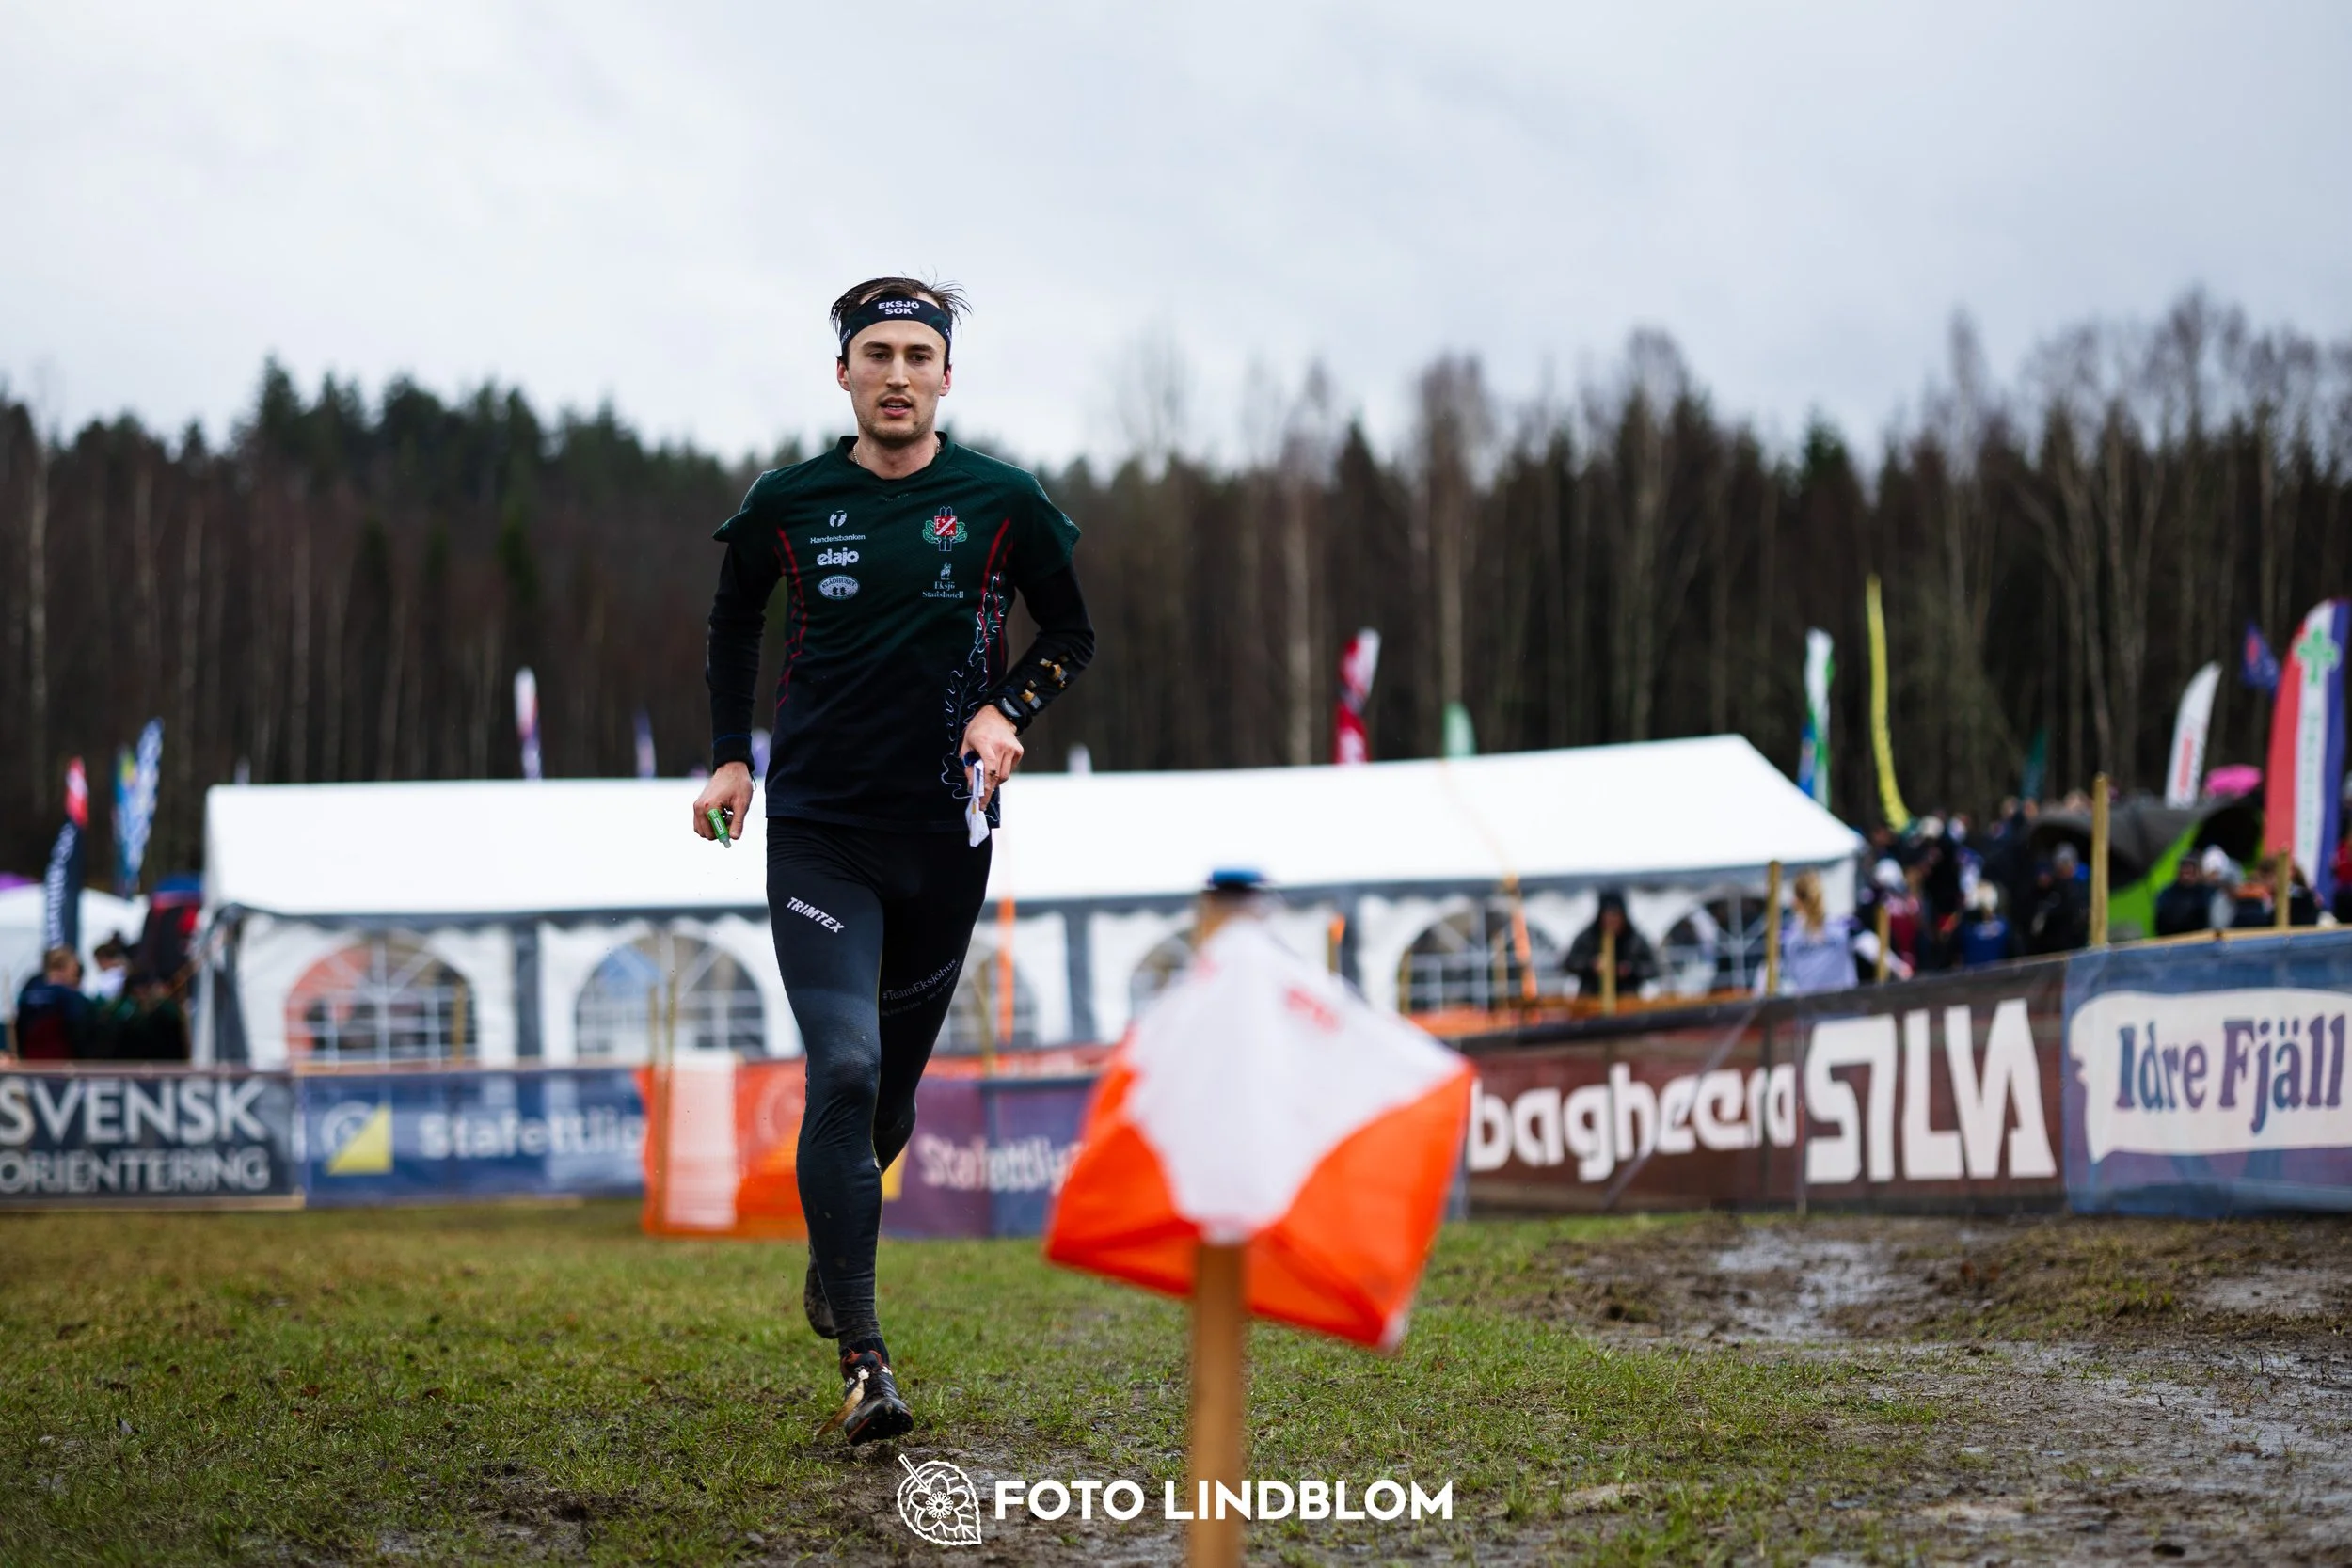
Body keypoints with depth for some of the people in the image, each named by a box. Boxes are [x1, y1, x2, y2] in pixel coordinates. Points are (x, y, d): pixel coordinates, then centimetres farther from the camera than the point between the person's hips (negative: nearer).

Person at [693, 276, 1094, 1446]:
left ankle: (831, 1250, 44)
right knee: (844, 1072, -16)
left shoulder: (1001, 504, 0)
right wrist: (728, 758, 10)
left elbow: (1072, 633, 12)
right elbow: (733, 619, 19)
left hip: (945, 831, 1)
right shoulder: (788, 504, 1)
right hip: (818, 829, -1)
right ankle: (863, 1364, -15)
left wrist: (1007, 711, -7)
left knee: (892, 1087, 11)